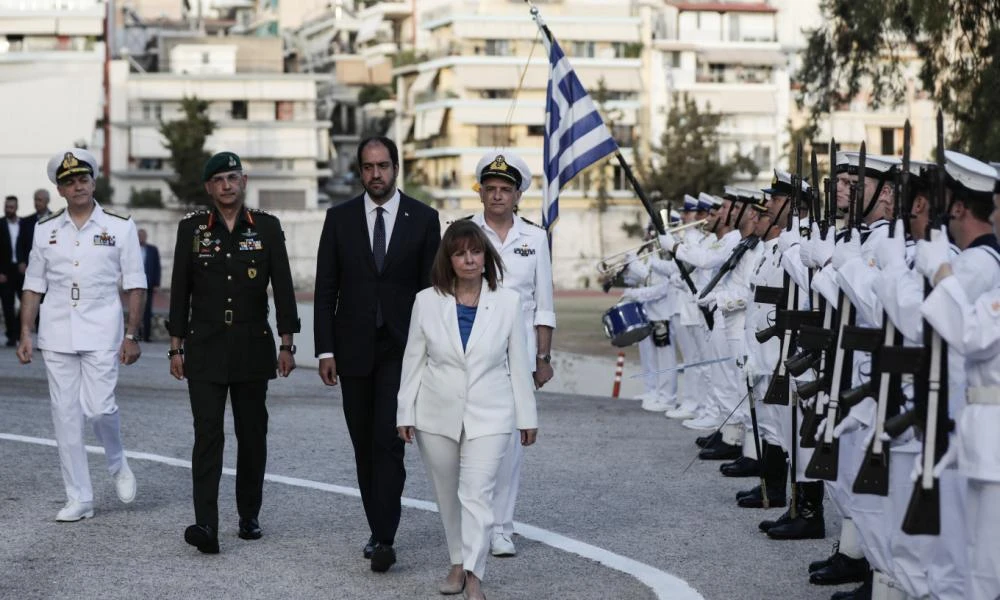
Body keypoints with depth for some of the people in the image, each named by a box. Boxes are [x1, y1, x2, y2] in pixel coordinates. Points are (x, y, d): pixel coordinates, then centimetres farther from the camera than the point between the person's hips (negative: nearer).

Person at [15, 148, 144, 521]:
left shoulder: (120, 227, 1)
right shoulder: (45, 230, 8)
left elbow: (135, 285, 1)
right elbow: (33, 285, 12)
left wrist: (131, 335, -5)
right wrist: (25, 333, 4)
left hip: (101, 331, -3)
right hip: (56, 333, 3)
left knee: (99, 407, -13)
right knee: (66, 416, 3)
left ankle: (117, 465, 18)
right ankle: (78, 499, 11)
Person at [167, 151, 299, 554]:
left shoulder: (267, 227, 3)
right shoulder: (191, 228, 4)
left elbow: (283, 288, 2)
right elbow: (180, 290, 6)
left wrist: (286, 344, -2)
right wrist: (176, 347, 4)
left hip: (253, 349, 1)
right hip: (205, 350, -1)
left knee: (253, 434, 8)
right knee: (208, 434, -9)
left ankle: (249, 517, 21)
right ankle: (206, 526, -16)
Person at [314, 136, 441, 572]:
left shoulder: (423, 218, 1)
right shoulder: (339, 218, 5)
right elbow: (326, 289, 4)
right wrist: (325, 350, -2)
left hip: (402, 349, -3)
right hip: (354, 349, 3)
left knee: (388, 442, -13)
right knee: (364, 447, 9)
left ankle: (384, 539, -16)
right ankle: (379, 530, 19)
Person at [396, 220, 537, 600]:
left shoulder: (508, 302, -2)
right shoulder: (427, 302, 0)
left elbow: (518, 364, 3)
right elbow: (413, 361, 4)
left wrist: (527, 416, 5)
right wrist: (405, 413, 2)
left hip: (488, 416, -2)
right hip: (437, 415, 2)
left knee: (476, 493, -12)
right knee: (448, 494, 12)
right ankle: (457, 563, 27)